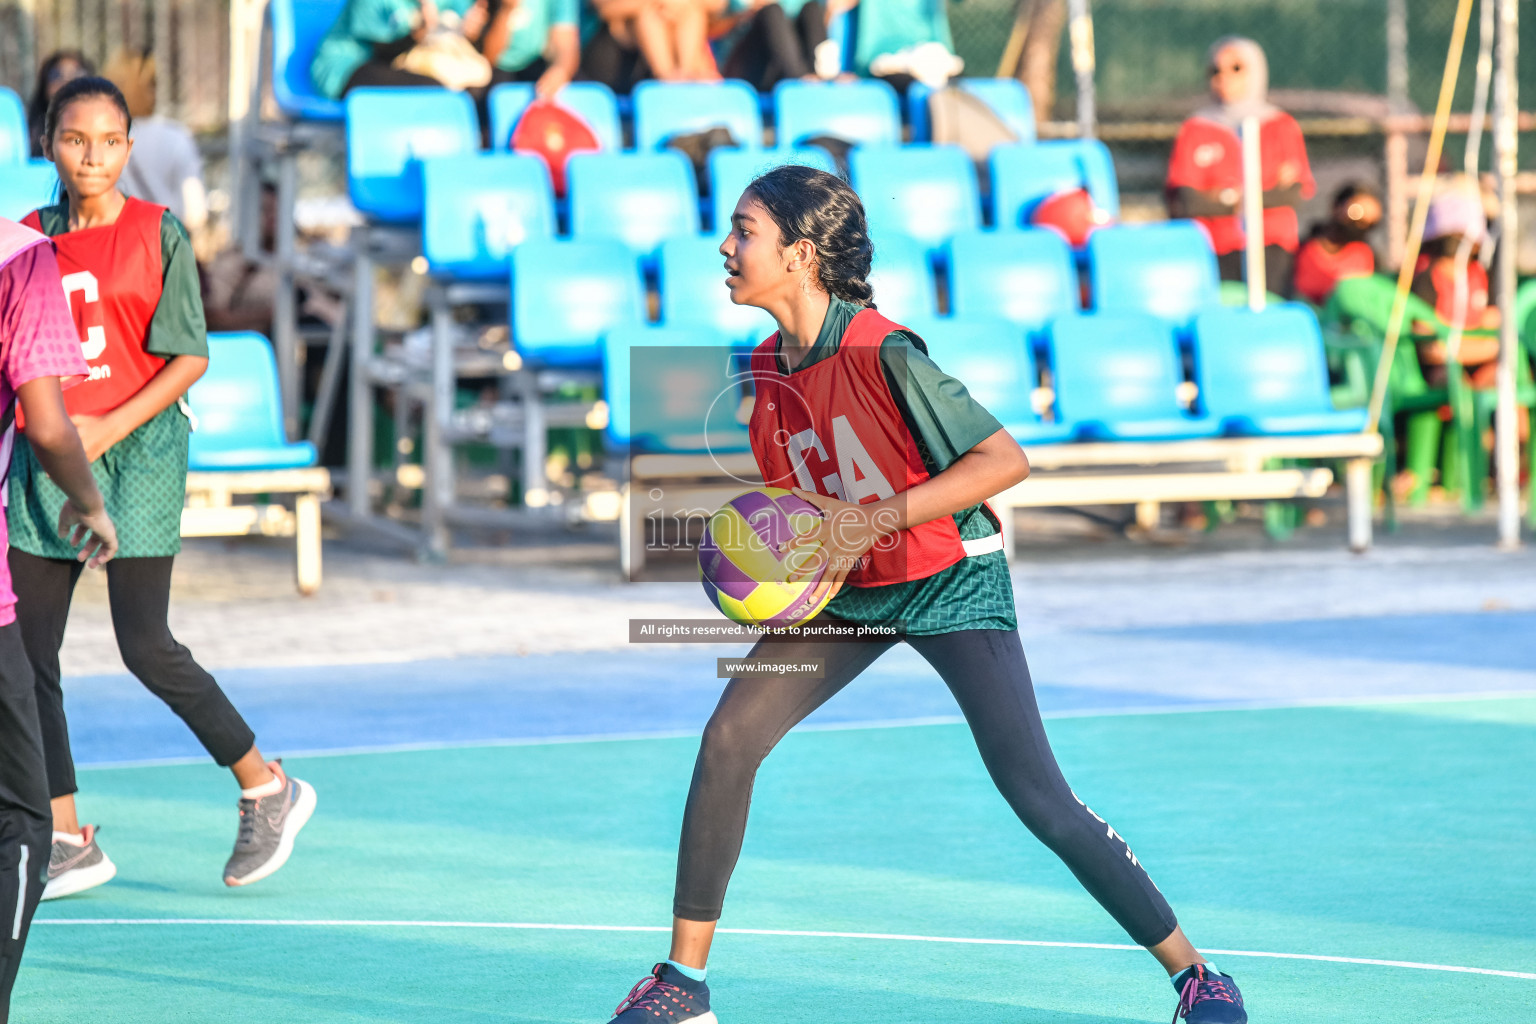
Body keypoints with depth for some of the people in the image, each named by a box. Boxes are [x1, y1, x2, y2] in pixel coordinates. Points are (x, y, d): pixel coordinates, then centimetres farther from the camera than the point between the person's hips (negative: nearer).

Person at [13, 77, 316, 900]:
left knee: (144, 646, -10)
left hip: (136, 453, -5)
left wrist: (108, 428, -15)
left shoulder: (159, 235, -3)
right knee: (26, 649, 0)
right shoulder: (29, 238, 8)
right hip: (44, 461, 5)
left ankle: (266, 789, 8)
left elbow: (190, 357, -6)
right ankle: (66, 841, 8)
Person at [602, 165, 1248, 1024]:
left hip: (950, 581, -7)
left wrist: (875, 520, -28)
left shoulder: (882, 352, -24)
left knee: (1037, 795, -13)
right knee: (729, 738, -8)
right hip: (848, 590, 7)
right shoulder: (767, 370, -1)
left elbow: (1005, 461, -24)